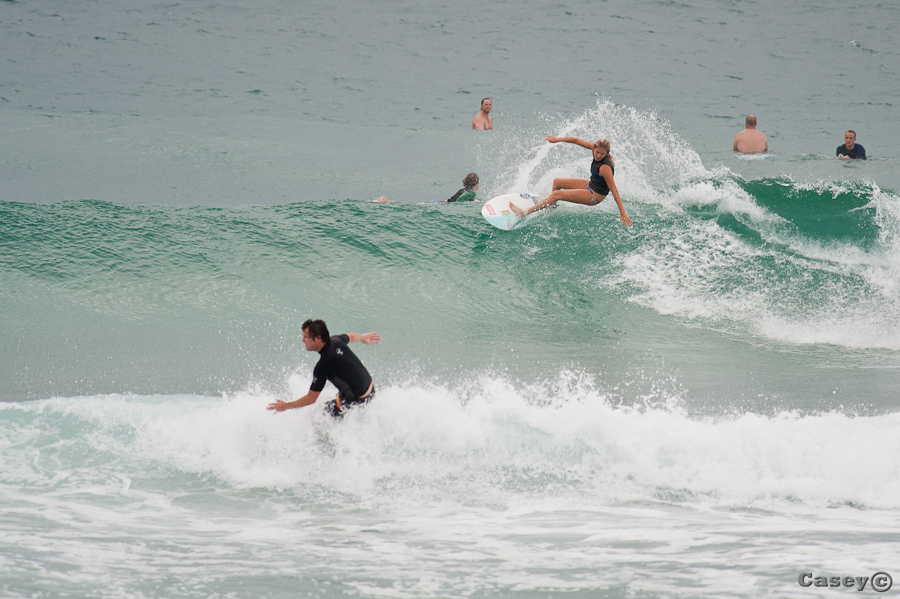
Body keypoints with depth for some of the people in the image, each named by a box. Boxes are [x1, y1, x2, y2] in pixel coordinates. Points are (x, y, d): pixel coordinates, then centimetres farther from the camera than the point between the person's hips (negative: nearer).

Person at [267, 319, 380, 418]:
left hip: (357, 401, -8)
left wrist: (286, 406, -7)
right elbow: (351, 337, 21)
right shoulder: (336, 340, -5)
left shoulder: (323, 365, -26)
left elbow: (311, 399, -19)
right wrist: (363, 338, 45)